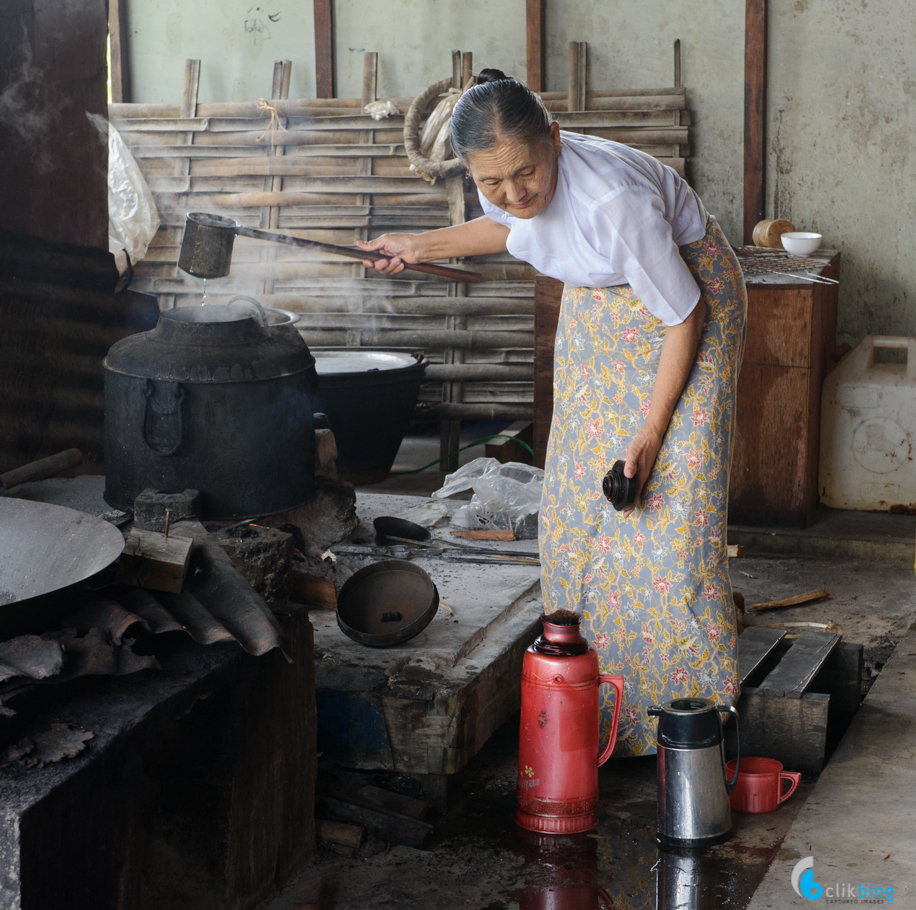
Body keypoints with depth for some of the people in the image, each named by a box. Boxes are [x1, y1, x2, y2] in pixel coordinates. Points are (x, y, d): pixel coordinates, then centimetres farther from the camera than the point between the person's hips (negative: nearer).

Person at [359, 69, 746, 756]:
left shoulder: (614, 199, -39)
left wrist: (653, 432, -25)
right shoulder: (505, 182, -19)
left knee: (671, 497, -11)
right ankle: (603, 691, 16)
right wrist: (424, 246, 5)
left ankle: (693, 702, 4)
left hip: (691, 296, -6)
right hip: (599, 307, 7)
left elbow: (684, 316, -27)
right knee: (581, 503, 4)